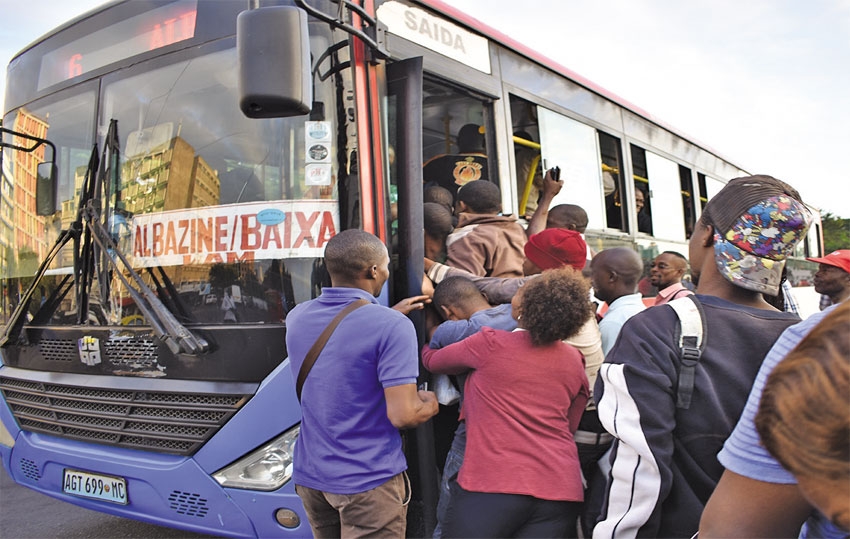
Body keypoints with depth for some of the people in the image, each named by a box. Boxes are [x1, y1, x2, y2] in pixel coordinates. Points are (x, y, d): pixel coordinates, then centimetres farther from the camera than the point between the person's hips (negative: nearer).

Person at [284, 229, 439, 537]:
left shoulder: (297, 317, 1)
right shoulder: (392, 327, -20)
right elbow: (402, 416, -21)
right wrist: (430, 405, 0)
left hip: (310, 475, 7)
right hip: (369, 482, -6)